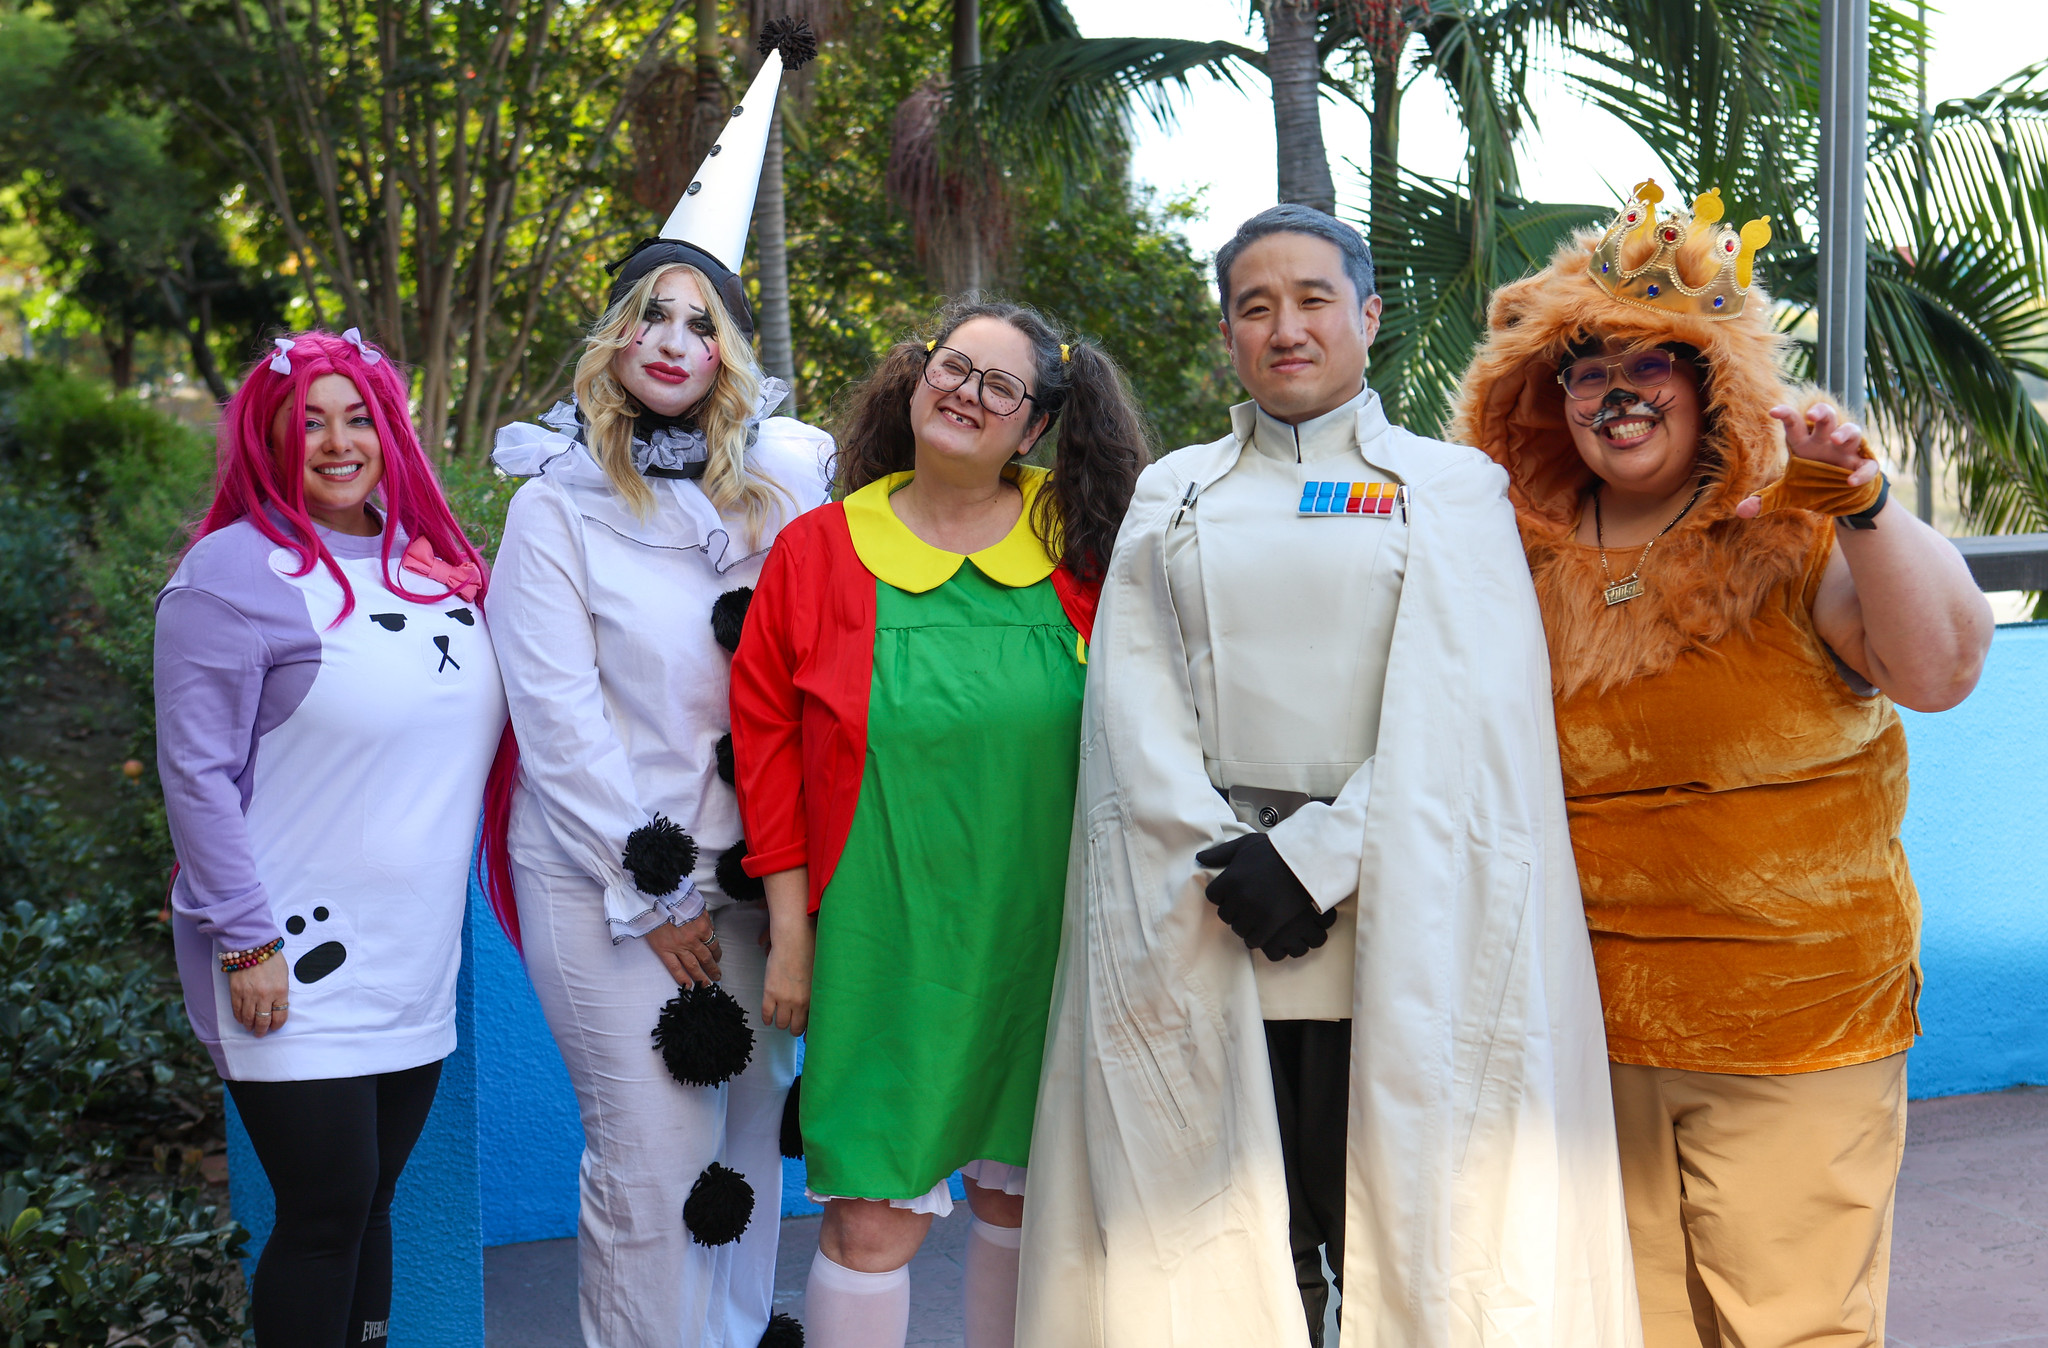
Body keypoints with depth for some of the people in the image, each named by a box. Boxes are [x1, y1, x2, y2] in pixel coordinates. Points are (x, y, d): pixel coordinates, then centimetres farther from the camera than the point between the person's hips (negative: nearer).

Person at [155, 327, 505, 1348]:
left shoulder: (437, 564, 11)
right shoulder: (235, 572, -9)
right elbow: (197, 774, -12)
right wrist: (247, 939, -16)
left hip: (414, 962, 6)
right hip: (297, 972, -6)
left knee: (372, 1203, 13)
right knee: (326, 1215, -2)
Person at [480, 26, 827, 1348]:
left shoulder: (782, 484, 6)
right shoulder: (558, 503, -2)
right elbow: (559, 715, -6)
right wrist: (655, 895, -8)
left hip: (756, 862, 3)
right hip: (609, 874, -3)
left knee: (752, 1128, 10)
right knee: (653, 1156, -3)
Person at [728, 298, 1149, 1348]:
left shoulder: (1081, 544, 2)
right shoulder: (819, 549, 1)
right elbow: (767, 737, 4)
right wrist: (791, 925, 0)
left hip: (1044, 933, 2)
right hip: (886, 935, -1)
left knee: (1028, 1193, 12)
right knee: (874, 1217, -3)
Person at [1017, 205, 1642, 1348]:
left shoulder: (1454, 487, 9)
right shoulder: (1173, 493, 17)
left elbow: (1462, 703, -2)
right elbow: (1131, 690, 6)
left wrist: (1316, 855, -12)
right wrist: (1224, 858, -9)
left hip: (1390, 912, -2)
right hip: (1201, 910, 2)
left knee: (1389, 1208, -5)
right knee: (1221, 1227, 0)